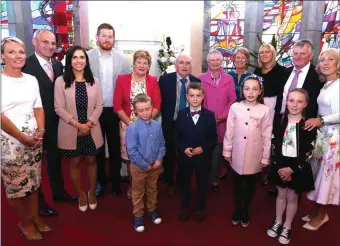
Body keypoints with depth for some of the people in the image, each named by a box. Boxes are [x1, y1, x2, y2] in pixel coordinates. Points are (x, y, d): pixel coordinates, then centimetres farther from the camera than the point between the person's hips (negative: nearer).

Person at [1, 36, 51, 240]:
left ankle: (35, 216, 32)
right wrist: (23, 138, -13)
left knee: (34, 181, 14)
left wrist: (41, 131, -7)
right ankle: (25, 223, 27)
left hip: (35, 138, 5)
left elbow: (38, 108, 8)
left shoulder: (31, 79, 6)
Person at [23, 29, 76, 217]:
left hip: (55, 122, 6)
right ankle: (39, 201, 29)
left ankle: (59, 192, 40)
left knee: (55, 159, 21)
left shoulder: (58, 65, 6)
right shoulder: (26, 65, -16)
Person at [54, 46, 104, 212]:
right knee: (74, 163, 12)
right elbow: (59, 108, -9)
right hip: (70, 130, -1)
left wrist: (89, 123, -13)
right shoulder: (61, 81, -7)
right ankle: (81, 194, 32)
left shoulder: (94, 81, 1)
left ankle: (92, 192, 34)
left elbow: (99, 106, 0)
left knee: (91, 161, 14)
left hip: (91, 130, 2)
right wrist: (77, 124, -15)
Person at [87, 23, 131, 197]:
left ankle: (115, 180, 32)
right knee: (97, 149, 15)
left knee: (115, 149, 13)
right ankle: (100, 181, 34)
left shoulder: (123, 59, -1)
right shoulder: (87, 57, -4)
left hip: (115, 111, 0)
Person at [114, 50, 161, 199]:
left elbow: (157, 106, -3)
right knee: (129, 157, 8)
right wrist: (130, 123, -11)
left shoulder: (153, 81, 1)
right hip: (128, 125, 0)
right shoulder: (122, 79, -2)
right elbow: (117, 106, -5)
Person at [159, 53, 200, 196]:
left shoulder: (197, 81, -2)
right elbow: (159, 101, -4)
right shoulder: (165, 79, -6)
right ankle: (169, 183, 34)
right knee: (169, 154, 12)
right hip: (170, 124, -1)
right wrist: (165, 118, -9)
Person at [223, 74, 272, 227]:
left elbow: (267, 136, -4)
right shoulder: (235, 107, -8)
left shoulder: (265, 110, -9)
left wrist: (265, 157, -1)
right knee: (237, 184, 16)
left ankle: (245, 212, 36)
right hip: (237, 155, 0)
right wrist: (227, 151, 1)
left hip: (254, 156, 0)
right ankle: (237, 211, 36)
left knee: (250, 185, 16)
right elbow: (229, 131, -2)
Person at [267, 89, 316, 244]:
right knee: (281, 194, 17)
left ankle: (287, 227, 31)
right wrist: (280, 166, -9)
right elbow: (274, 145, -2)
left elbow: (308, 152, -12)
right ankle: (278, 222, 36)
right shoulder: (280, 120, -3)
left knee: (292, 197, 12)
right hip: (280, 164, 3)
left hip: (299, 167, -2)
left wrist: (292, 168, -16)